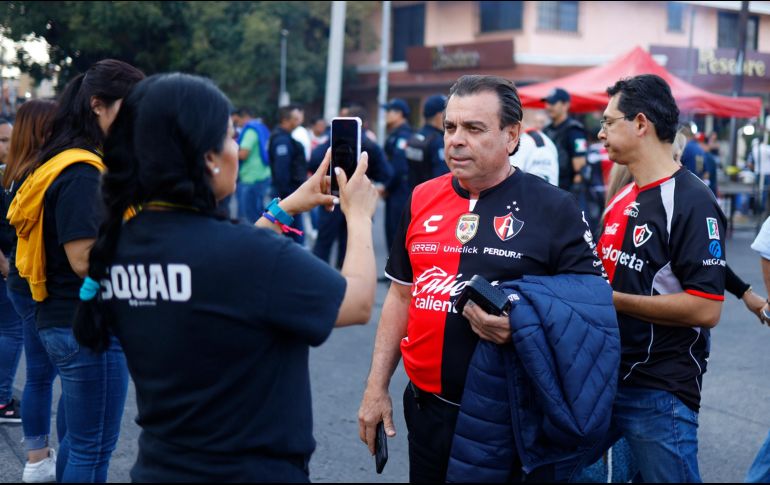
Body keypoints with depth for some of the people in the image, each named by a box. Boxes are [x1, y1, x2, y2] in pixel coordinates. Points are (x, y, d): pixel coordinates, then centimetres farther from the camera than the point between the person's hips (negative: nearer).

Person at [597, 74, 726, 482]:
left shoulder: (691, 202, -15)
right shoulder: (621, 200, 12)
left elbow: (706, 309, -22)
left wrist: (610, 299, -19)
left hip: (660, 392, -8)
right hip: (604, 379, 8)